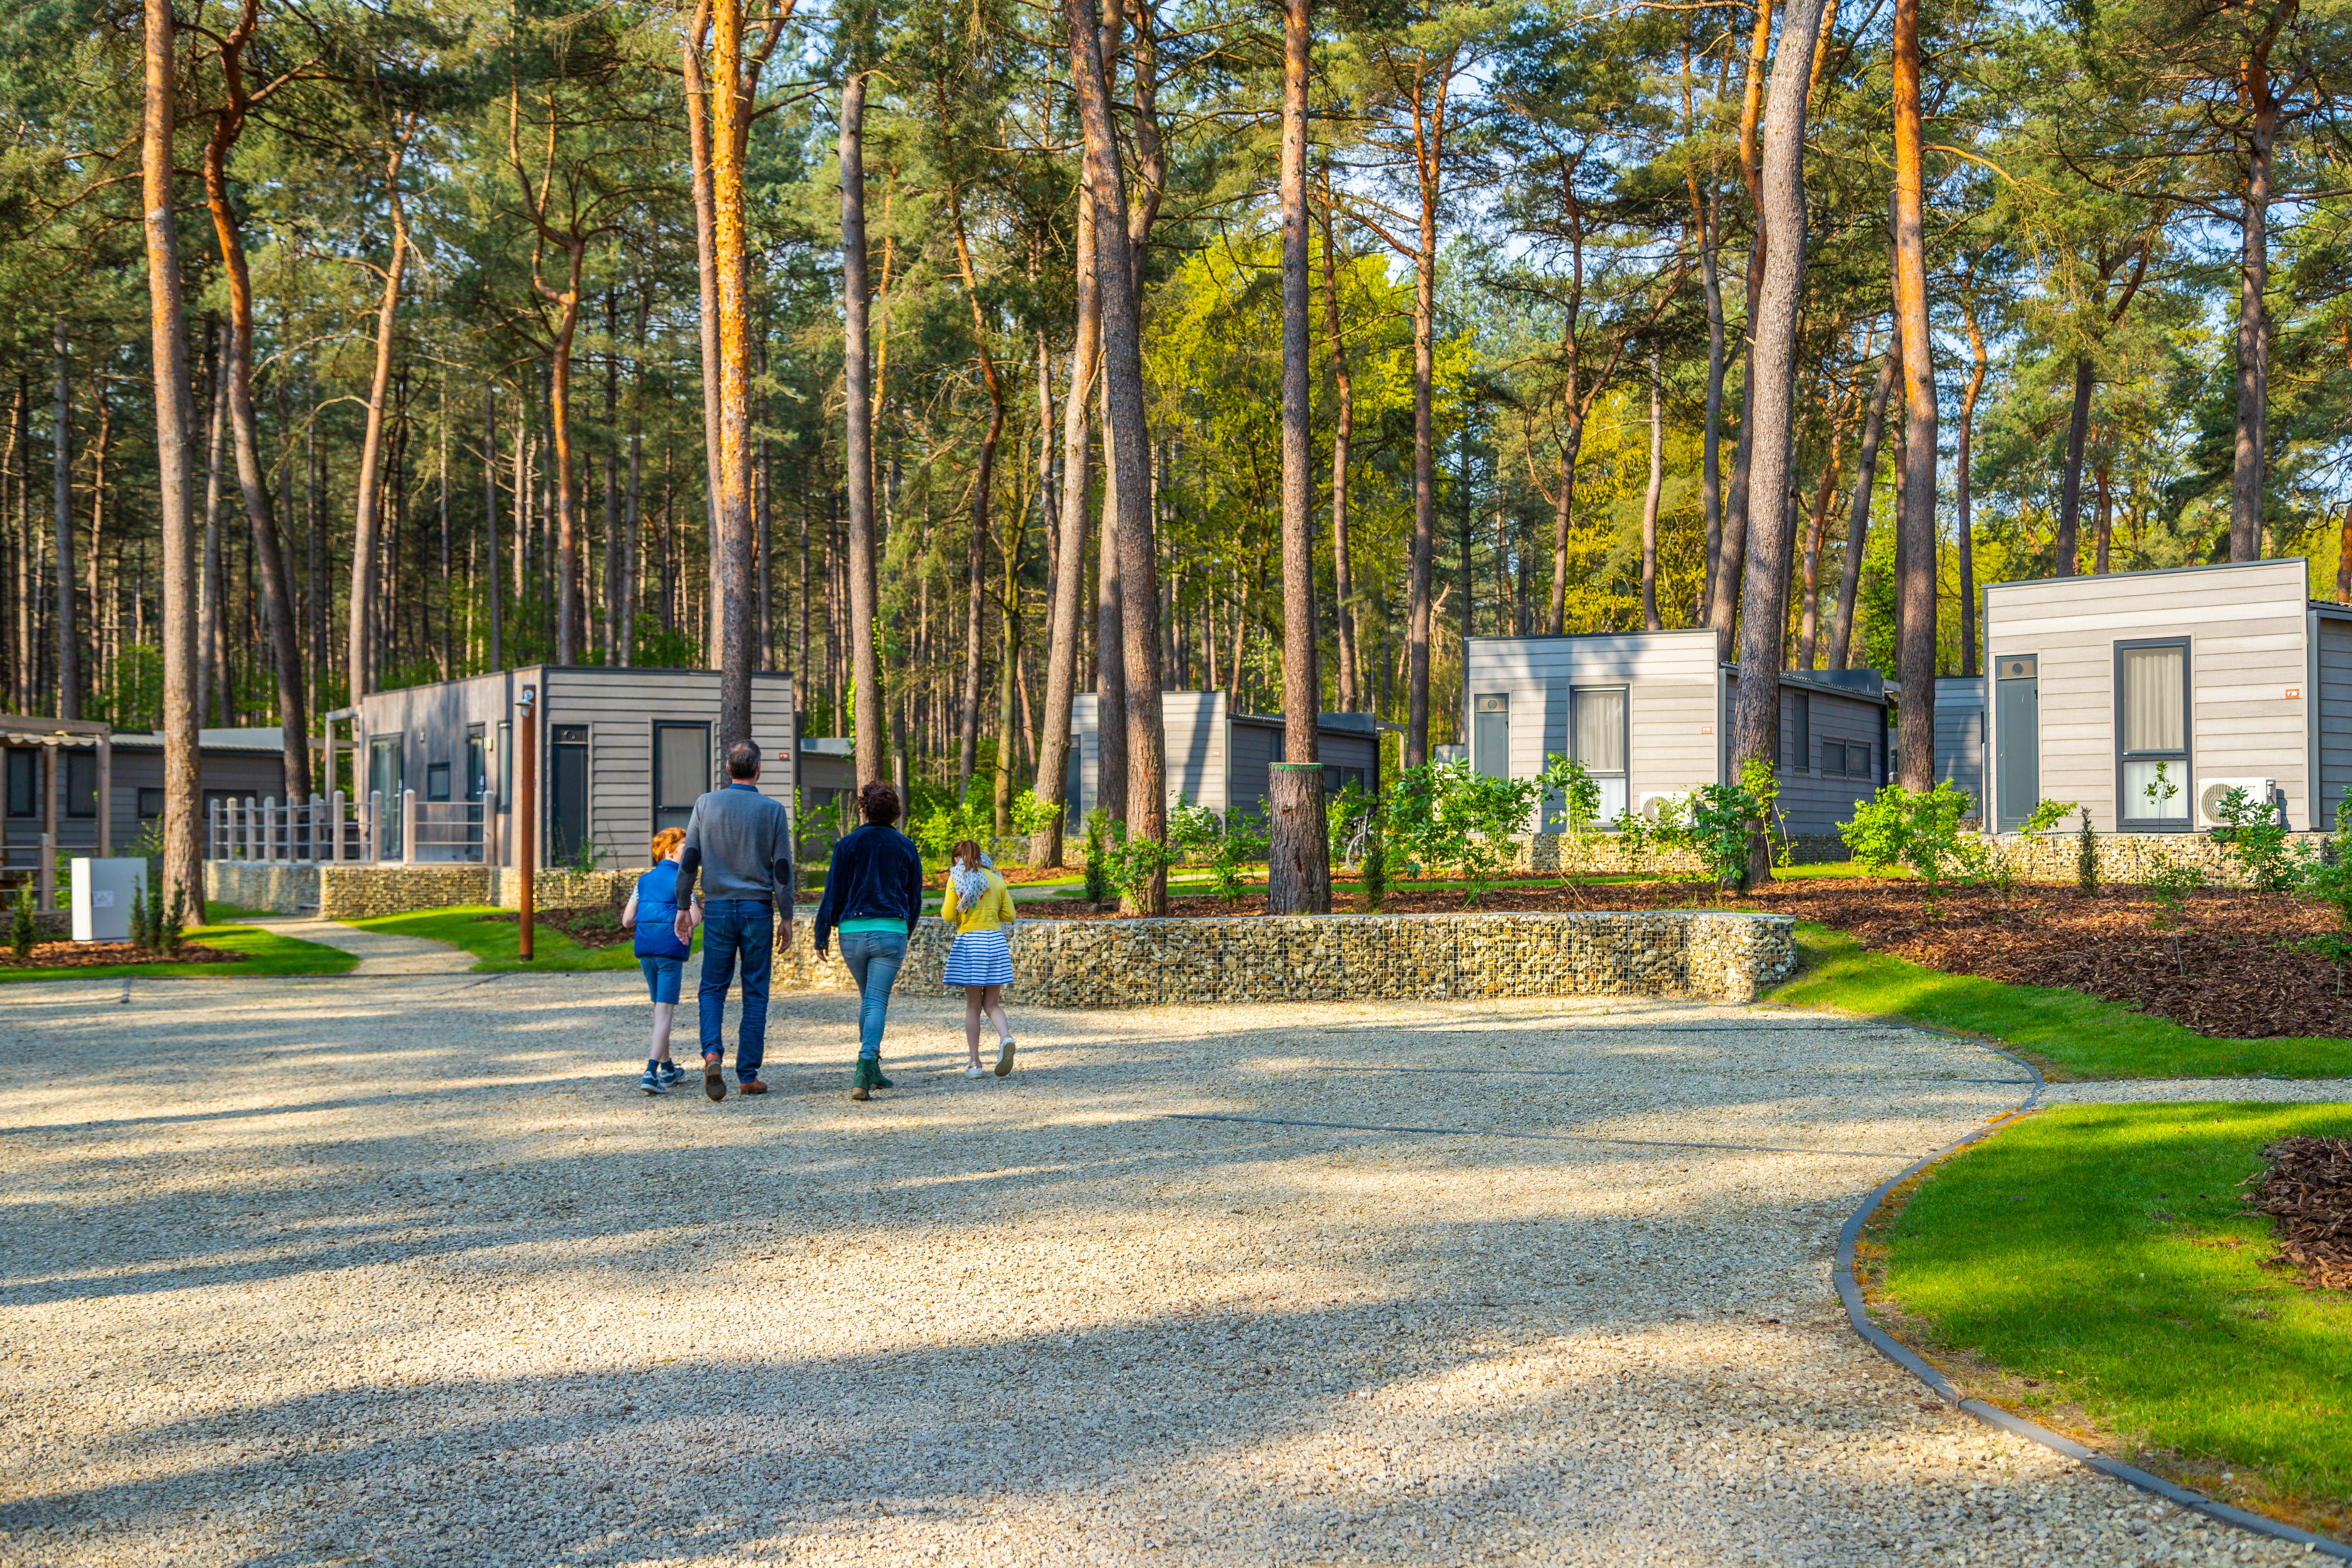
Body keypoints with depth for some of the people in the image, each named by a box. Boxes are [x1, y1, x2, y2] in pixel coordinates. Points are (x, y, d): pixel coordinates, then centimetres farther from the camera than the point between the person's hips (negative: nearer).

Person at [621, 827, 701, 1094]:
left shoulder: (644, 881, 11)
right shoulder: (680, 881, -7)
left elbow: (627, 921, 9)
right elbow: (694, 919, -15)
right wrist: (701, 912, 7)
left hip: (645, 951, 6)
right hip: (671, 951, -6)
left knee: (660, 1008, 19)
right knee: (665, 1010, -9)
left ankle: (668, 1069, 28)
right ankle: (651, 1072, -21)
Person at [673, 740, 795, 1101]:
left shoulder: (706, 804, 1)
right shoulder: (773, 810, -1)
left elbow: (688, 860, 1)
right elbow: (782, 869, -2)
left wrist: (682, 908, 9)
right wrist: (786, 918, 4)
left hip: (718, 908, 1)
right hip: (758, 908, -1)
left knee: (713, 987, 8)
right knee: (755, 993, 5)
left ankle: (712, 1053, -17)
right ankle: (749, 1074, 5)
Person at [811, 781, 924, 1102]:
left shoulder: (848, 845, 1)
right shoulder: (907, 847, 6)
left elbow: (833, 895, 1)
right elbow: (915, 899, 12)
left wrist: (821, 937, 7)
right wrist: (904, 935, 26)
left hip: (852, 931, 1)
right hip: (891, 931, -1)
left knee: (867, 999, 20)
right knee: (877, 1003, -3)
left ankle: (871, 1071, 22)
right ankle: (865, 1071, -20)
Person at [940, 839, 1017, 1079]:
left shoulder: (956, 879, 1)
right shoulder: (996, 879, 10)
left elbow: (948, 916, -2)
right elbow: (1009, 915, 10)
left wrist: (947, 905, 19)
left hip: (969, 941, -2)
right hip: (996, 939, 3)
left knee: (973, 1006, 4)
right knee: (992, 1004, 9)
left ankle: (975, 1064, 2)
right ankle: (1006, 1037, -21)